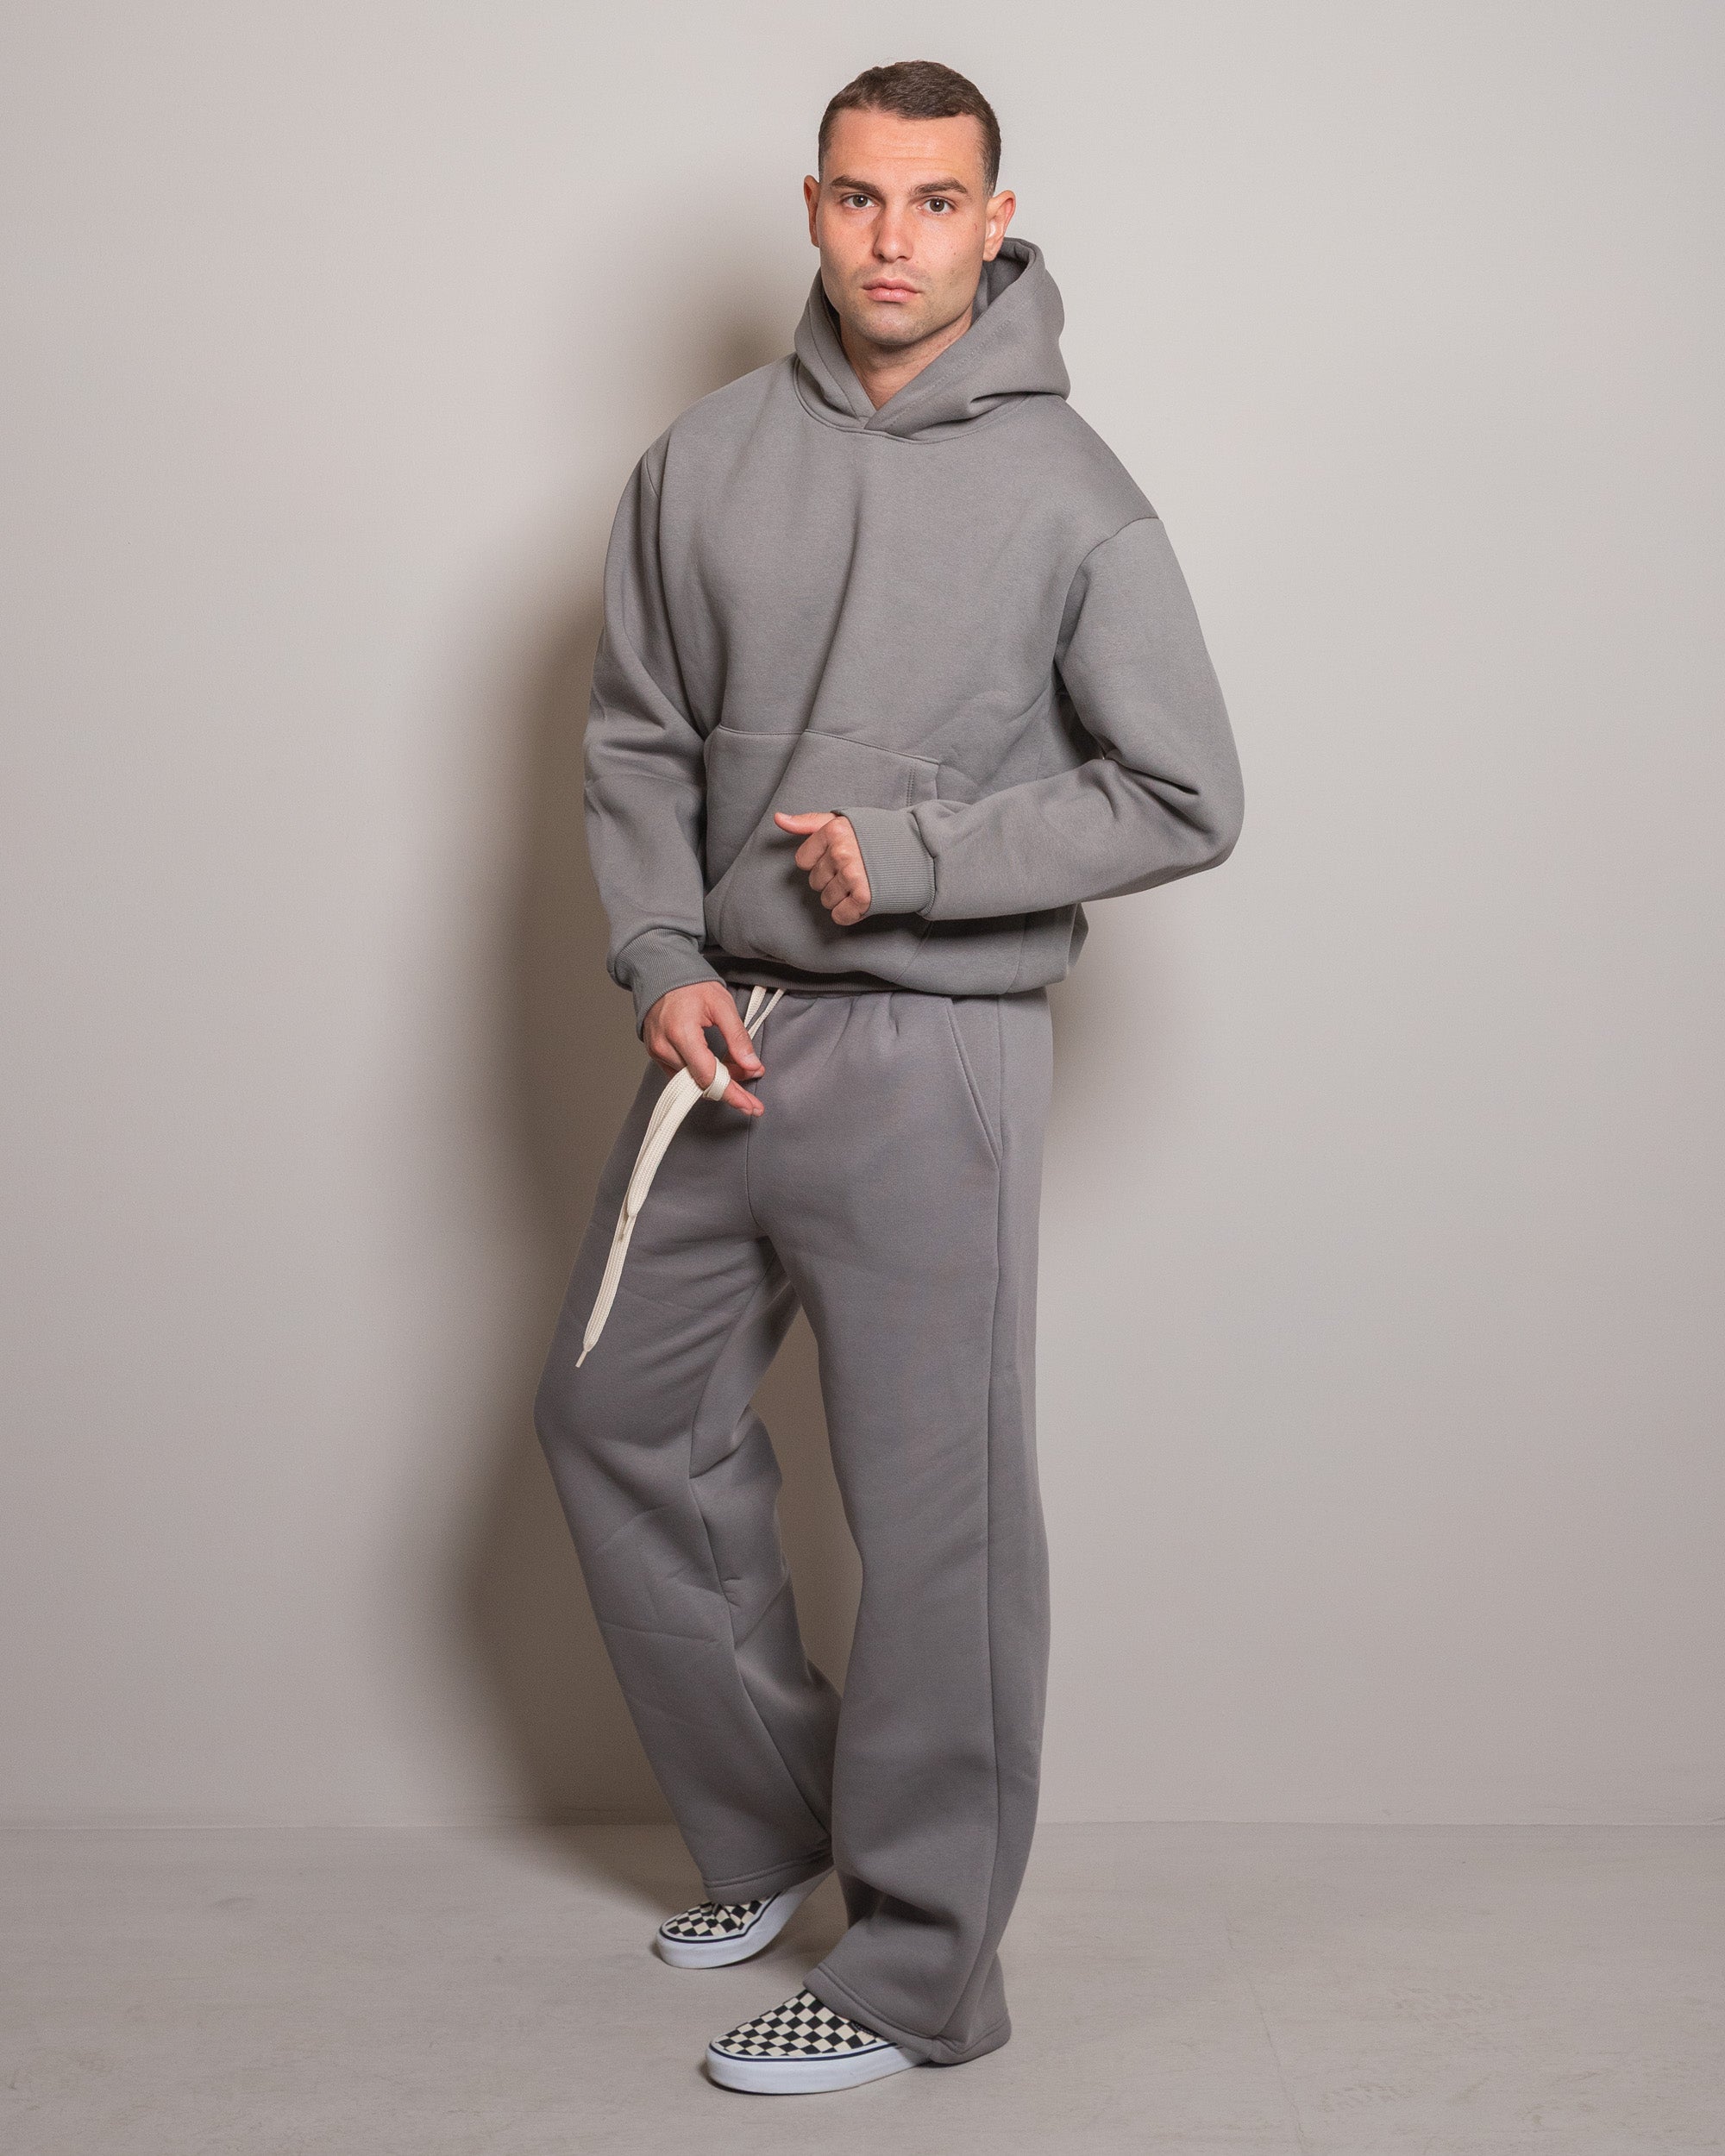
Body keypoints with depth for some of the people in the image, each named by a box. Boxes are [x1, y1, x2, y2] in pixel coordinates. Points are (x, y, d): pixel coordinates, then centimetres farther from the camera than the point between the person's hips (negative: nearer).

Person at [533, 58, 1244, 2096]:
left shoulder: (1069, 494, -7)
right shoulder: (706, 458, 5)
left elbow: (1184, 801, -6)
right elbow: (636, 740, 10)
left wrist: (912, 854, -14)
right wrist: (665, 966, -4)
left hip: (936, 1053, -5)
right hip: (728, 1036, 6)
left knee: (938, 1514, -1)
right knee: (620, 1417, 15)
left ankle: (918, 1966, 15)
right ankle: (773, 1822, 34)